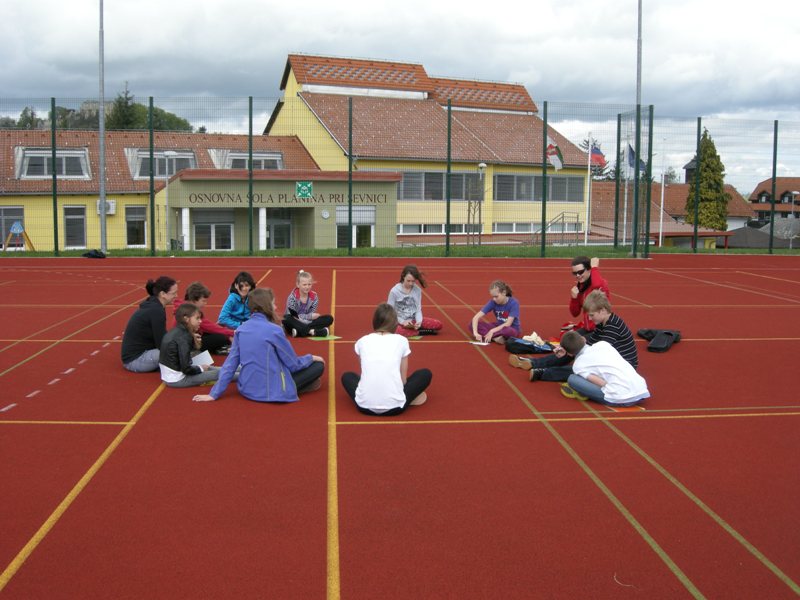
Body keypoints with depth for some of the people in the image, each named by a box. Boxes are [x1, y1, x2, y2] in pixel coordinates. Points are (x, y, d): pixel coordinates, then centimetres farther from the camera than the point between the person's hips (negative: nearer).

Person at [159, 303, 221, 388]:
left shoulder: (175, 331, 4)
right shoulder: (182, 337, -22)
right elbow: (186, 369, -23)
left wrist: (193, 341, -2)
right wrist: (201, 368, -5)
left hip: (169, 375, 9)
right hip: (177, 379, -9)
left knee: (209, 368, 19)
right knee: (219, 374, -7)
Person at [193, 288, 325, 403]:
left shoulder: (241, 329, 0)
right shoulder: (274, 330, -17)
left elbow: (230, 363, 0)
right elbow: (293, 364, -8)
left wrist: (214, 393, 4)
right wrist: (311, 358, 12)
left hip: (247, 390, 7)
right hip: (272, 392, -7)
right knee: (318, 365, 5)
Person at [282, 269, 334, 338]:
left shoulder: (314, 297, -7)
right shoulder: (293, 297, -17)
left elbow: (312, 315, -9)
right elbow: (294, 315, -19)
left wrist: (301, 317, -29)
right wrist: (310, 316, -22)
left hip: (307, 322, 4)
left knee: (329, 318, -15)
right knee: (286, 319, -38)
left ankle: (299, 331, -30)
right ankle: (312, 331, -37)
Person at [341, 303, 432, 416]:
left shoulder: (362, 341, 12)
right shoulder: (401, 340, 8)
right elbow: (403, 378, 14)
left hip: (364, 405, 1)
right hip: (394, 406, -1)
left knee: (347, 376, 34)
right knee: (426, 373, 23)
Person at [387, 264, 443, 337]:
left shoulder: (417, 290, -1)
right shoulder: (394, 291, -11)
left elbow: (418, 309, 1)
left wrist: (419, 321, -18)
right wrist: (402, 322, -18)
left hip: (413, 320, 3)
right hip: (400, 321, -3)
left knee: (438, 325, -12)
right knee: (397, 331, -40)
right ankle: (420, 331, -18)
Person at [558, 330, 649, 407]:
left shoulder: (578, 365, 3)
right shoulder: (603, 344, 17)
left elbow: (603, 384, -7)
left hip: (620, 400, -5)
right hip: (643, 392, 6)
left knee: (572, 379, -1)